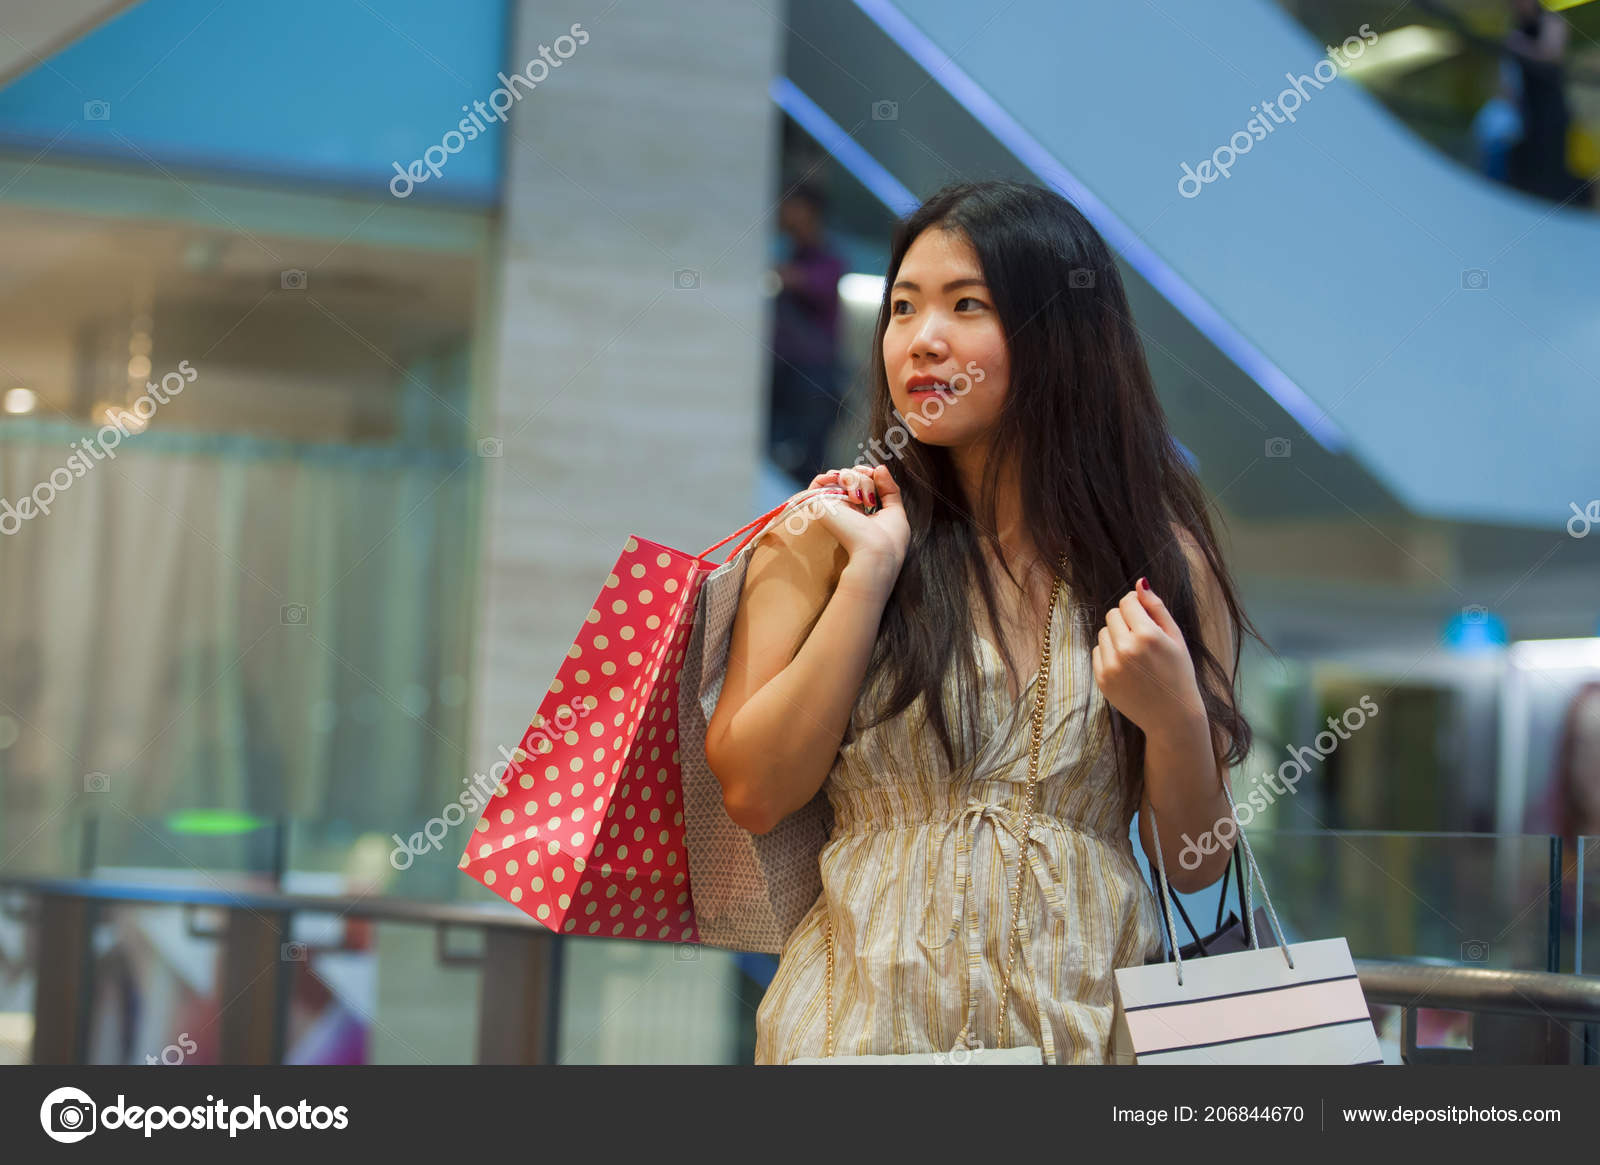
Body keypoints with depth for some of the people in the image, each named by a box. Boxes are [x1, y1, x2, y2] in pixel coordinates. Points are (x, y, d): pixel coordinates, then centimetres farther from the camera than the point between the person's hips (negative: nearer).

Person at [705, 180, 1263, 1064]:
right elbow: (753, 793, -7)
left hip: (1085, 1016, 1)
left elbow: (1196, 866, 4)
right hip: (867, 1012, 0)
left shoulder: (1162, 559, 1)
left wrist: (1175, 718, -14)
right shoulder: (828, 529, 1)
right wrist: (871, 571, -10)